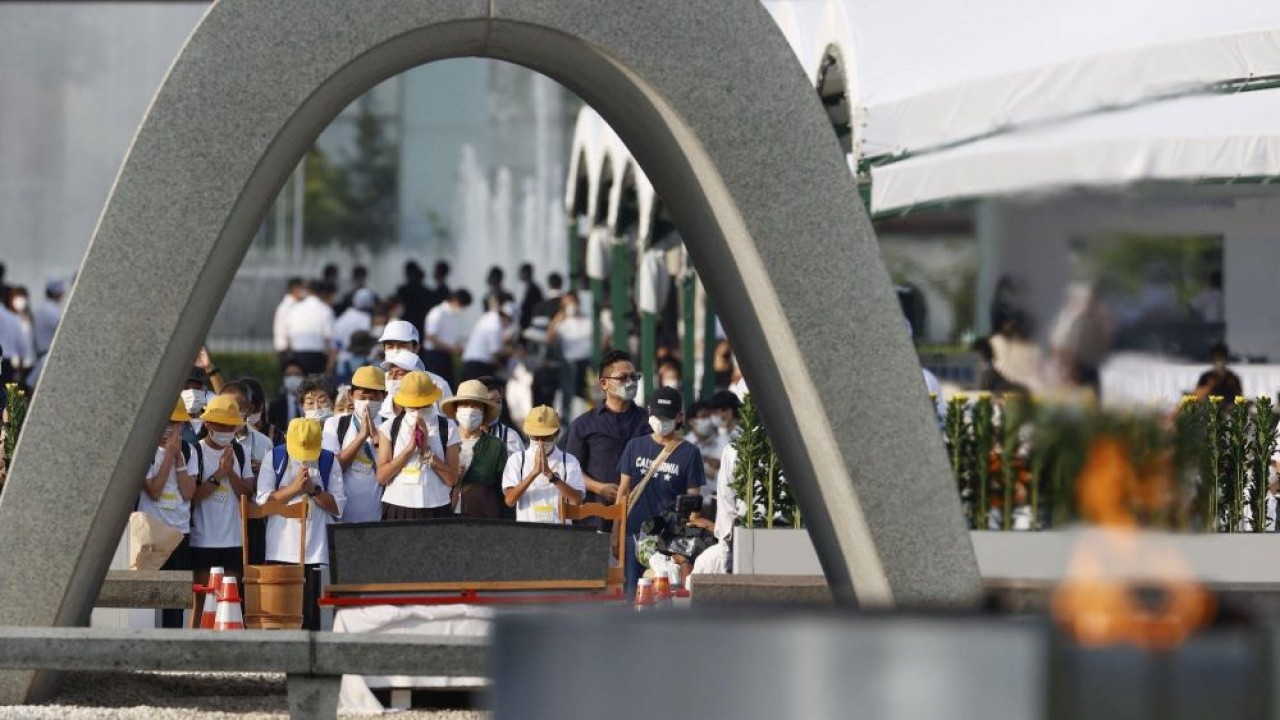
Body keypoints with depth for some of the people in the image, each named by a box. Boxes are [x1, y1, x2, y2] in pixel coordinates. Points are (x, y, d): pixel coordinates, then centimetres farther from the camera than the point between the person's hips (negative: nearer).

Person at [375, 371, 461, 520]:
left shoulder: (447, 428, 4)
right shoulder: (389, 428, 6)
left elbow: (452, 479, -1)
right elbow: (382, 476, -2)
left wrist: (427, 450, -9)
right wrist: (409, 449, -10)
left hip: (435, 511, 0)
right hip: (397, 510, 0)